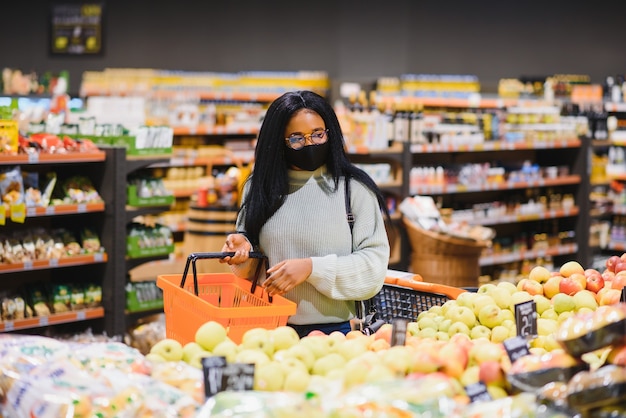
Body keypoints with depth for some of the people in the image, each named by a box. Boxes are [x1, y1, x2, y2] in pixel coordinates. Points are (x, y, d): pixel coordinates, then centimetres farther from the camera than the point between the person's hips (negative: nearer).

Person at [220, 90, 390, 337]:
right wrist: (243, 249, -8)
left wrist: (312, 268, -19)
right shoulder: (260, 187, 6)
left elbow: (374, 266, -10)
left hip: (335, 332, -2)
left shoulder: (354, 189, -5)